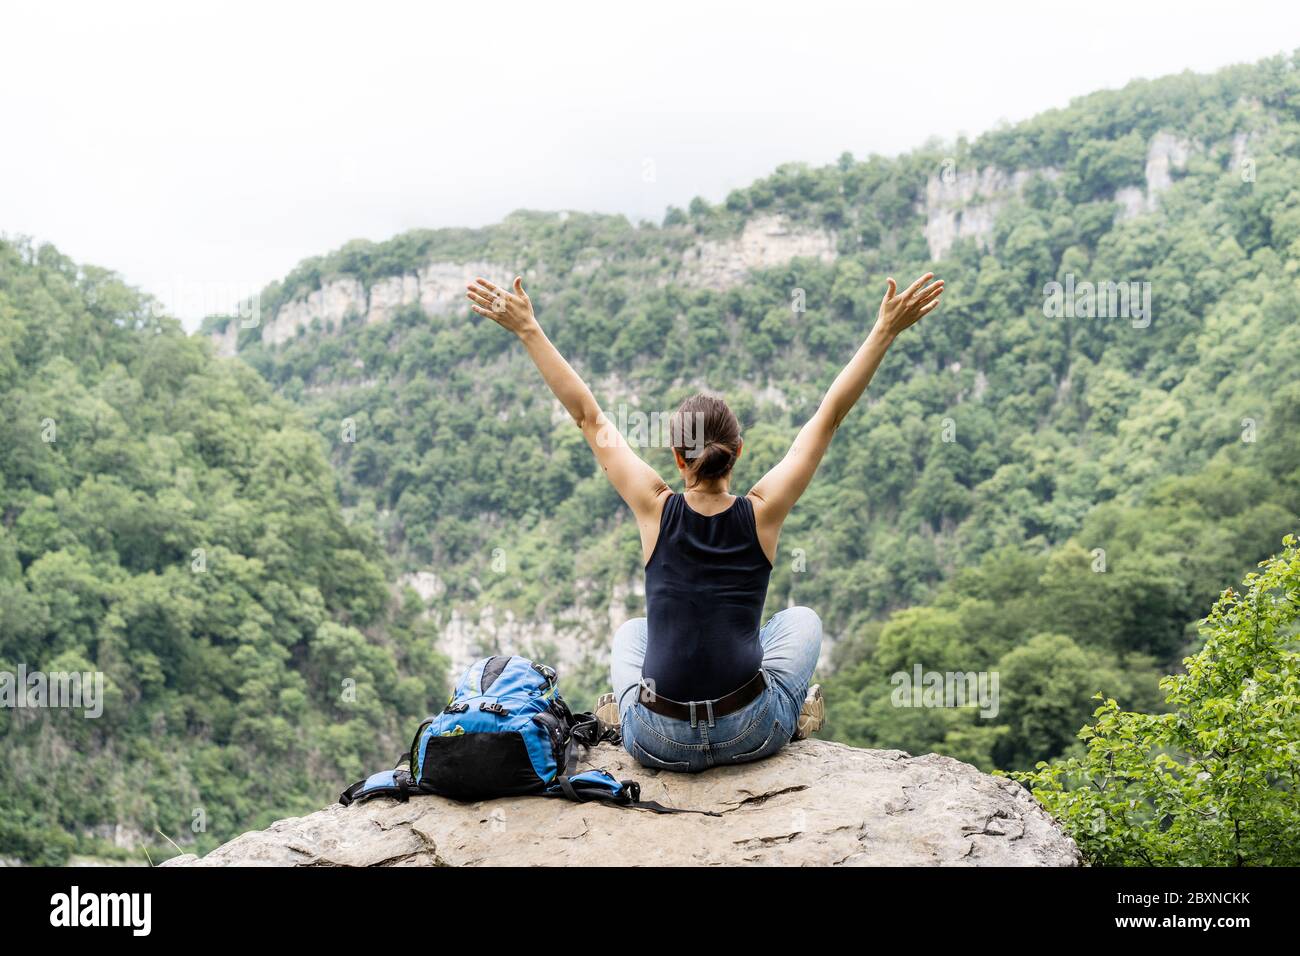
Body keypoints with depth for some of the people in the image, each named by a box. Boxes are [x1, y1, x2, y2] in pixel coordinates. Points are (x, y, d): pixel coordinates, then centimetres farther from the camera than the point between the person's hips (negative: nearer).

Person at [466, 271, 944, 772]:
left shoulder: (656, 509, -5)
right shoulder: (762, 512, -6)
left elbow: (589, 417, 1)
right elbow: (829, 416, -1)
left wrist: (528, 330, 6)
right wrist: (885, 330, 0)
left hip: (660, 743, 0)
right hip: (752, 734, 0)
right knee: (801, 620, 29)